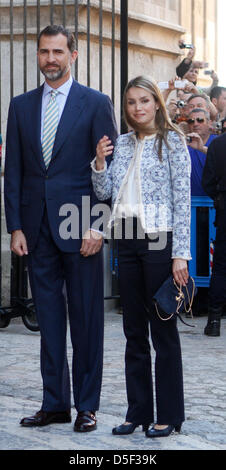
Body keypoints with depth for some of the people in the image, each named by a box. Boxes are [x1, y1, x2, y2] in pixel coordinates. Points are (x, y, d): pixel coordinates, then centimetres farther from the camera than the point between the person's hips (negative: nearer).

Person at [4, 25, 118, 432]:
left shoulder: (96, 104, 0)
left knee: (86, 318, 2)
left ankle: (87, 405, 11)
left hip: (81, 229, -4)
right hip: (37, 229, 4)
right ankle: (55, 402, 16)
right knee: (48, 318, 8)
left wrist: (97, 227, -11)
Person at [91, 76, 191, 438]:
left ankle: (169, 415, 8)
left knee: (163, 329, -1)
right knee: (134, 330, 10)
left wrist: (180, 254, -13)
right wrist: (100, 161, -6)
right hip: (128, 241, 6)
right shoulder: (122, 144, 12)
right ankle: (138, 411, 18)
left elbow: (182, 199, -8)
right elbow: (104, 193, 12)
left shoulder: (172, 142, -4)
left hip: (160, 240, -6)